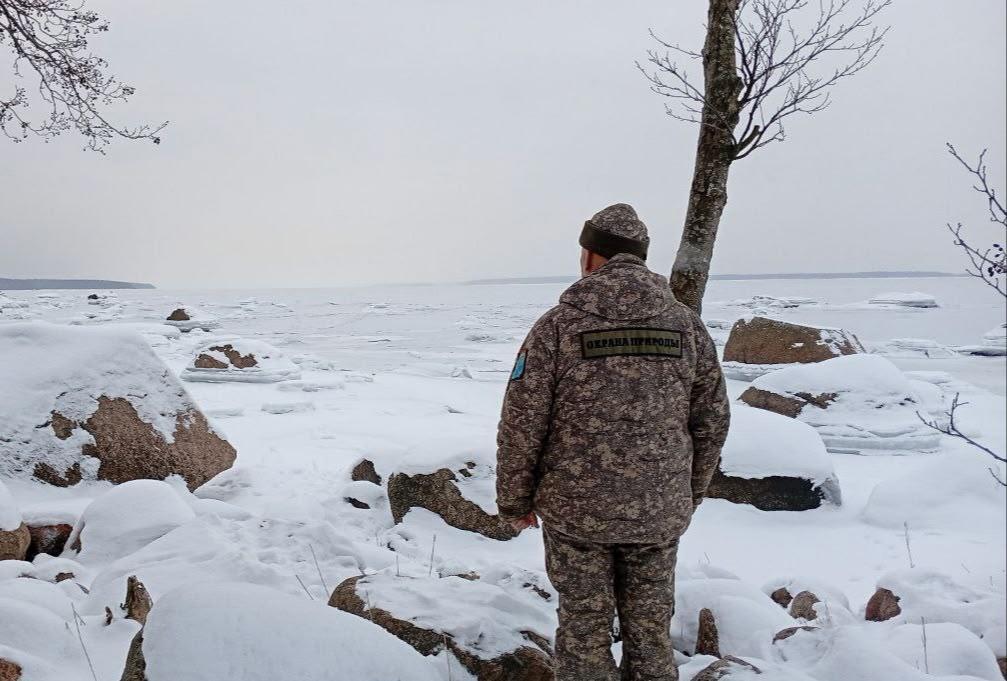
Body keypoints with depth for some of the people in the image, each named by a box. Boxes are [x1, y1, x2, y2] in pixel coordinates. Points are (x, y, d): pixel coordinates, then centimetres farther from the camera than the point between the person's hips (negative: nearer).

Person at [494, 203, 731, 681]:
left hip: (575, 510, -2)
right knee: (650, 628, 17)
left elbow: (521, 425, -9)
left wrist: (515, 500, 4)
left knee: (584, 629, 12)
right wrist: (692, 492, 19)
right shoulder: (687, 325, 0)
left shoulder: (558, 325, -10)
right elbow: (712, 422, 6)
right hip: (660, 512, 3)